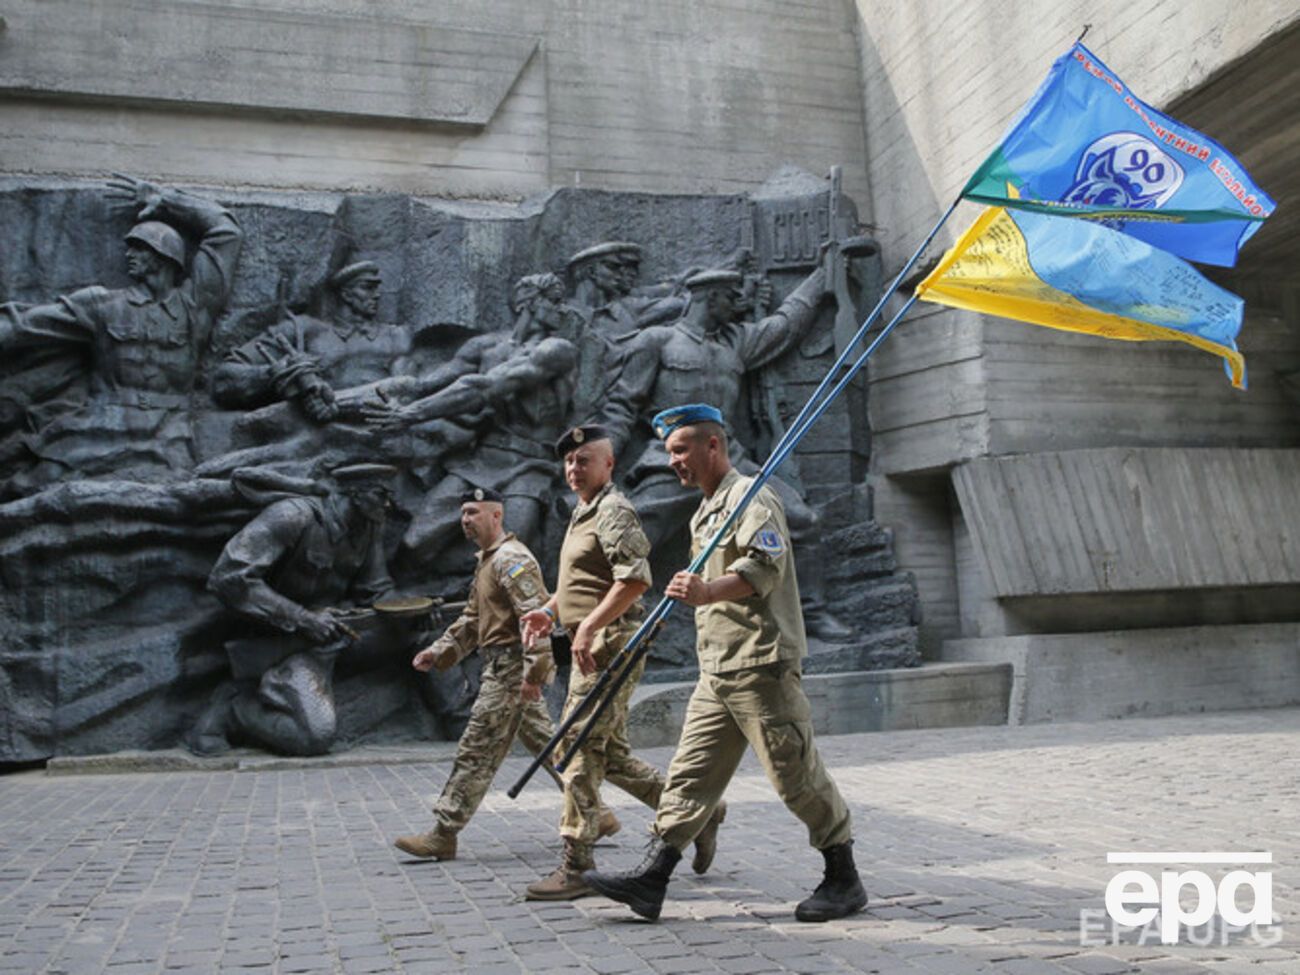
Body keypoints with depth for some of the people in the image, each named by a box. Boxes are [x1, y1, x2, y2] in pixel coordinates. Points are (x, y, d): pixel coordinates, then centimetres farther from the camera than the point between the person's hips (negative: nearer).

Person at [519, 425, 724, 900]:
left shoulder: (614, 512, -11)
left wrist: (589, 625, -27)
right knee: (610, 753, 14)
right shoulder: (583, 514, 20)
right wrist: (550, 611, 16)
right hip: (594, 647, 10)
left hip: (610, 646, -10)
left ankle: (577, 866, -2)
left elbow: (635, 579, -23)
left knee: (580, 747, -9)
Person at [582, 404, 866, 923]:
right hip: (717, 670, 9)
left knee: (796, 774, -2)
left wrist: (708, 591, -40)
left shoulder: (750, 496, -9)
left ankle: (844, 879, 12)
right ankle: (651, 878, 5)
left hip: (760, 665, -9)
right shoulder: (706, 510, 22)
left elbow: (765, 566, -25)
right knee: (691, 771, 5)